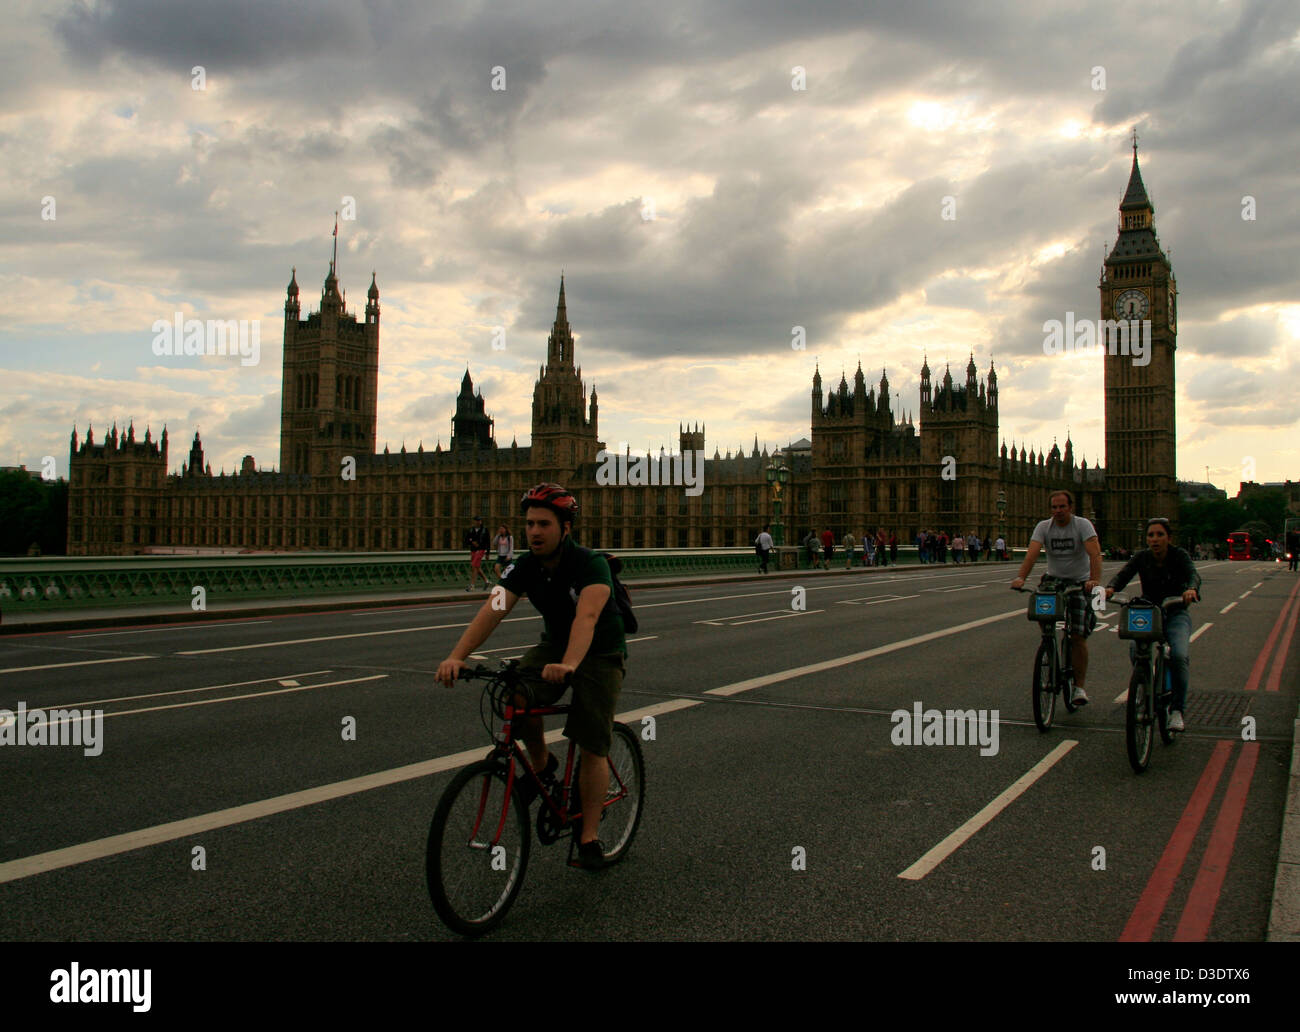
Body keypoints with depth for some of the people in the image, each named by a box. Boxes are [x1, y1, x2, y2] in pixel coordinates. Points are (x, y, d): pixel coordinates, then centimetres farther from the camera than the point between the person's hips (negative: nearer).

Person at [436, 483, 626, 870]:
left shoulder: (591, 564, -28)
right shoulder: (524, 567, -13)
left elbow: (587, 615, -45)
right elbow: (493, 610, -25)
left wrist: (568, 665, -64)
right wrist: (456, 656, -41)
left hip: (600, 654, -4)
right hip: (554, 644, 4)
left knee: (593, 747, -10)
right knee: (516, 697, -27)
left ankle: (589, 836, 4)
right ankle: (541, 762, 0)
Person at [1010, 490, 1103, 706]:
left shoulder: (1082, 525, -12)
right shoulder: (1044, 527, -5)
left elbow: (1095, 553, -26)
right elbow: (1032, 553, -20)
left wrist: (1094, 579, -44)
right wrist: (1020, 577, -38)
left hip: (1080, 582, -3)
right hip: (1054, 579, 3)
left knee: (1078, 636, -8)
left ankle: (1079, 687, 1)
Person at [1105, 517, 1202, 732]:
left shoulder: (1179, 556, -8)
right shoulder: (1142, 557, -3)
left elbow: (1193, 574, -27)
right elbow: (1123, 575, -18)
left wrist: (1191, 589, -52)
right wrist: (1110, 588, -41)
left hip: (1176, 615, -1)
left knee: (1179, 656, -28)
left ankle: (1177, 710, -13)